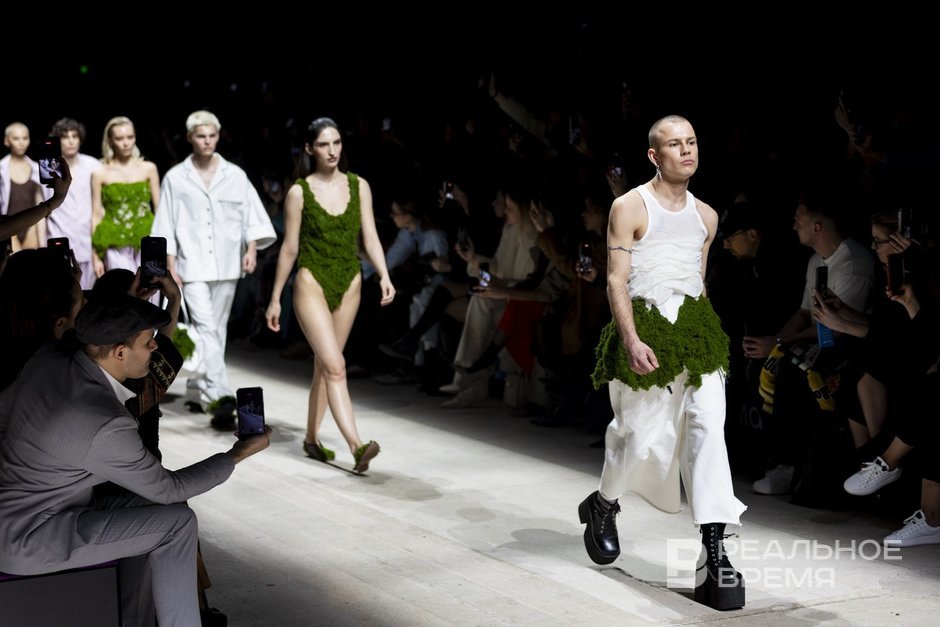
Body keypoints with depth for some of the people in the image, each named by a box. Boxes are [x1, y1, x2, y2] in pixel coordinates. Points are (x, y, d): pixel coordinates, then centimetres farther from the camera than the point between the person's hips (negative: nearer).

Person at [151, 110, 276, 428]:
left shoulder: (235, 175, 6)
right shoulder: (175, 178, 3)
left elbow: (252, 215, 5)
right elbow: (166, 225, 3)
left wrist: (252, 248, -10)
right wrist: (170, 266, -2)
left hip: (226, 264, 3)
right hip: (192, 264, -3)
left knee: (216, 329, 10)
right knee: (205, 328, -14)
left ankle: (200, 387, 26)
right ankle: (220, 396, -22)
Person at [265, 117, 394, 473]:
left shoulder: (359, 187, 3)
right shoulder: (299, 192, -5)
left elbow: (370, 238, 1)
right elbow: (290, 248, 1)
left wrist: (384, 275, -15)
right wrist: (275, 299, 4)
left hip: (349, 284, 4)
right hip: (312, 283, -4)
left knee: (324, 366, 13)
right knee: (335, 366, -15)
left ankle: (312, 437, 26)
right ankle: (356, 445, -23)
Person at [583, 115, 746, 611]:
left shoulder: (706, 216, 14)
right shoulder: (630, 207, -2)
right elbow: (616, 280, -8)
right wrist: (631, 340, -19)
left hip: (695, 328, 4)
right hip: (644, 328, -4)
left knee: (708, 426, -12)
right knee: (641, 437, 2)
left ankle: (715, 549, -13)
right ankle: (603, 505, 34)